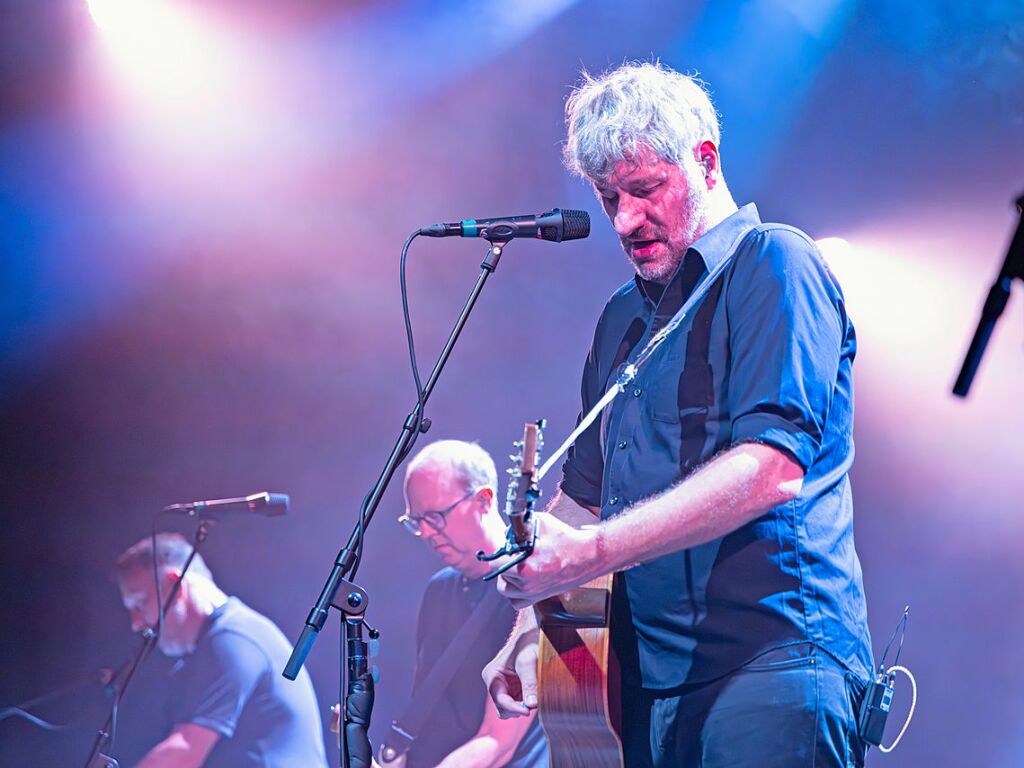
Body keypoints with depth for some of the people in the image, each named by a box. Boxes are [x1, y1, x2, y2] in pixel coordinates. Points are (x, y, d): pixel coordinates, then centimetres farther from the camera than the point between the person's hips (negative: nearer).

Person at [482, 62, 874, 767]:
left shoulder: (772, 265, -5)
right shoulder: (624, 316, 21)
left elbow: (773, 469, -19)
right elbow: (584, 494, 26)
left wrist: (591, 551, -22)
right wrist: (531, 626, 11)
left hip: (768, 657, -7)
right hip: (650, 676, 7)